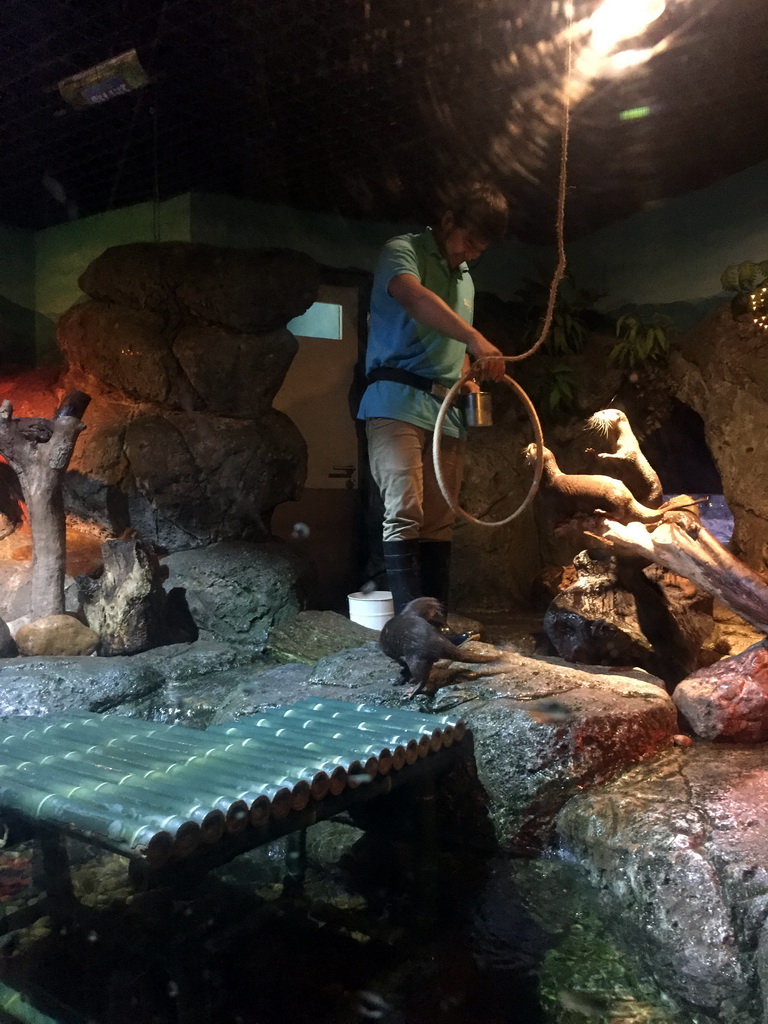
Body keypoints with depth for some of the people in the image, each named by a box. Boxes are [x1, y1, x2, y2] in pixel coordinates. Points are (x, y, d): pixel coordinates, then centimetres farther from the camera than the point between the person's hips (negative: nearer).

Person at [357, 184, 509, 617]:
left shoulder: (466, 281, 24)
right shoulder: (403, 251, 0)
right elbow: (413, 296, -24)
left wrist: (467, 380, 10)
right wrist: (475, 338, -38)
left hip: (448, 413, 7)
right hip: (398, 403, -7)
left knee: (439, 523, 3)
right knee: (405, 513, -16)